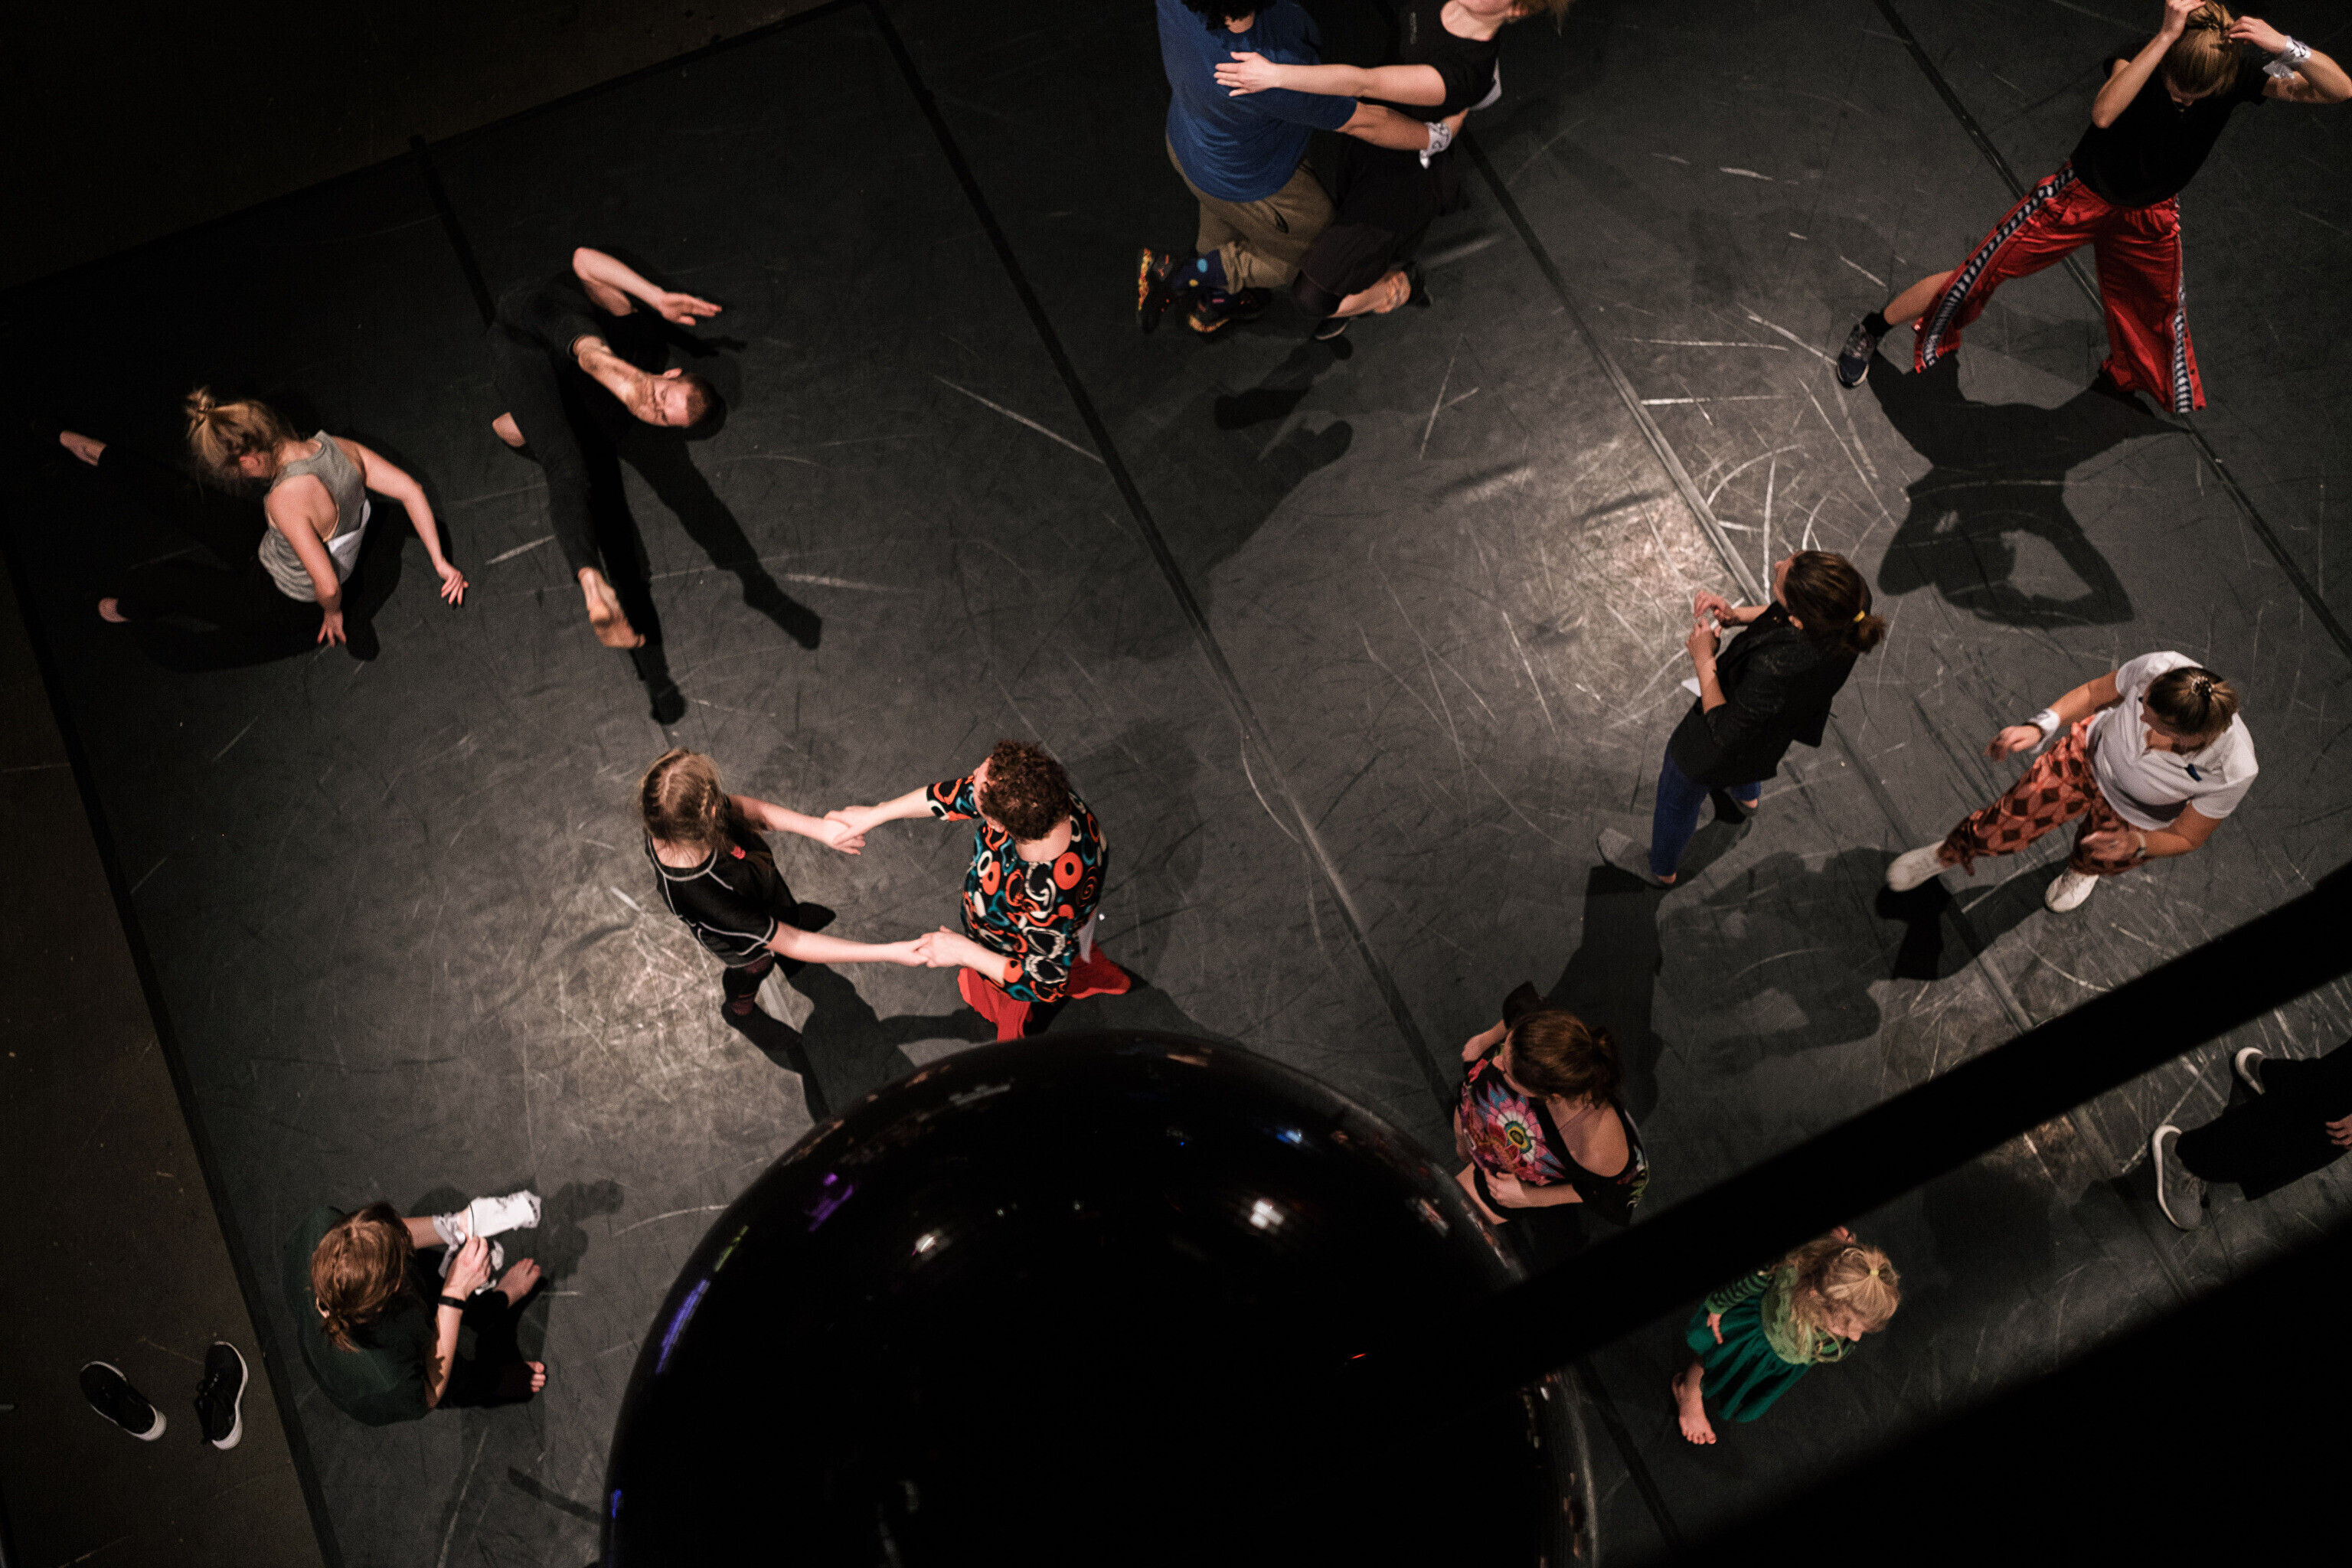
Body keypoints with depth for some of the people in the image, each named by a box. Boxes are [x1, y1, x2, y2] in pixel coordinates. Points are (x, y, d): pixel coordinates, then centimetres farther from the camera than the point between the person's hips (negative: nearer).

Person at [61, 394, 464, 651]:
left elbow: (327, 586, -41)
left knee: (155, 581, 3)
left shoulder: (287, 498, -41)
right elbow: (411, 490, -14)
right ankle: (101, 455, 38)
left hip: (286, 610, -7)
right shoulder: (338, 446, -20)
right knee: (183, 501, 13)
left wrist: (332, 613, -16)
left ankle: (126, 610, 42)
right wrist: (440, 562, -6)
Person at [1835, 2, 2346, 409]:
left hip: (2151, 220, 3)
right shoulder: (2144, 54, -27)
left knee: (2157, 337, 10)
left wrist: (2284, 46, -43)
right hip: (2081, 194, -3)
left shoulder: (2239, 77, -21)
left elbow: (2340, 90, -25)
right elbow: (2103, 113, -47)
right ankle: (1871, 330, 19)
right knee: (1976, 276, -1)